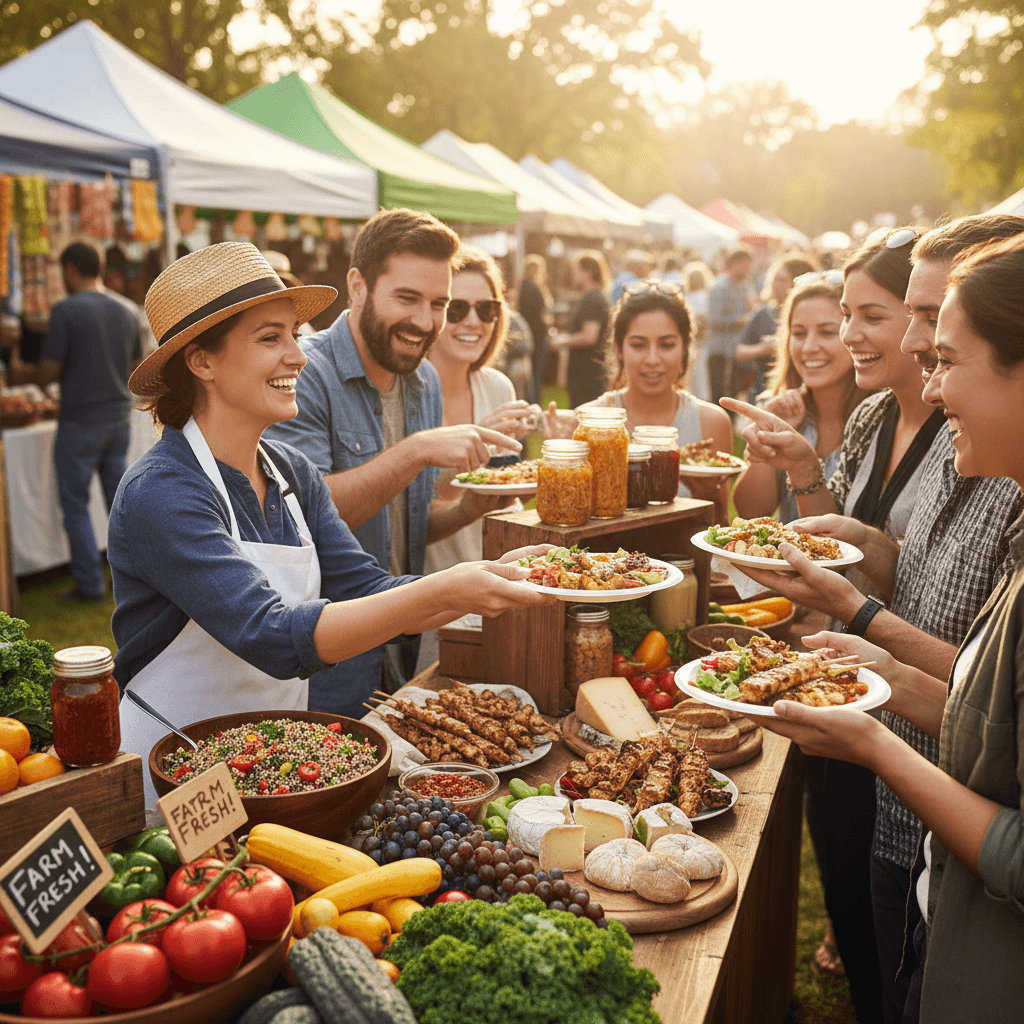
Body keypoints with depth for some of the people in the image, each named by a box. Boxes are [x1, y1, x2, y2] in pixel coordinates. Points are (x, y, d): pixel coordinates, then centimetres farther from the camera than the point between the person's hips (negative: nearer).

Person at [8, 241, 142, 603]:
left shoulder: (66, 310, -12)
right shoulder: (124, 314, 6)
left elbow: (49, 373, -11)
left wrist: (19, 373, 9)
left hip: (80, 422, -5)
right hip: (119, 419, 6)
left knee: (76, 506, 6)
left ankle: (90, 585, 9)